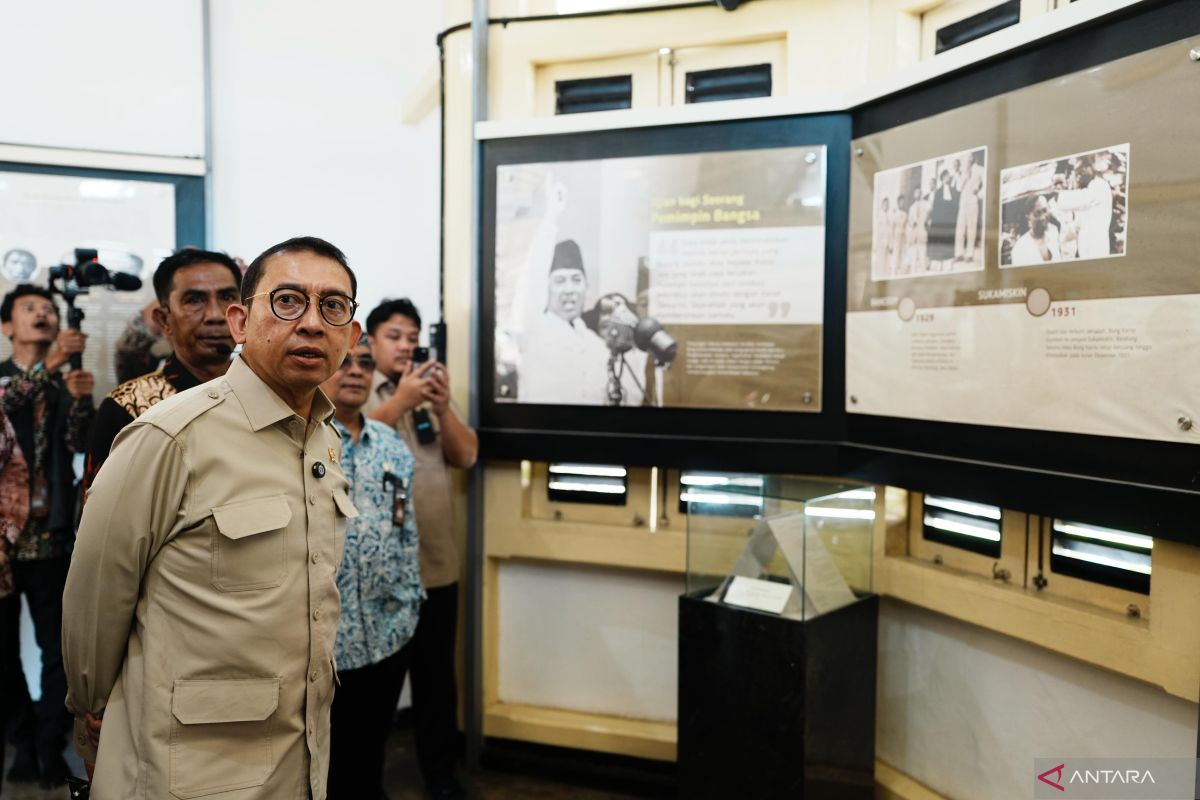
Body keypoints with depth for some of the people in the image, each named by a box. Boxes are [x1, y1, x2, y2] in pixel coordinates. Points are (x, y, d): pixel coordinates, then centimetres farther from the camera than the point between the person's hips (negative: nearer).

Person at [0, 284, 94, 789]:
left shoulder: (67, 381, 8)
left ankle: (51, 747, 9)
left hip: (50, 533, 0)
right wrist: (48, 365, -30)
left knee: (57, 646, 0)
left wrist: (81, 401, -27)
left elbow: (77, 443, -8)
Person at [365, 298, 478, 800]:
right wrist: (400, 401, -24)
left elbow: (467, 457, 4)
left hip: (437, 561, 4)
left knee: (437, 677, 12)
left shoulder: (432, 392, 12)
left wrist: (442, 407, -12)